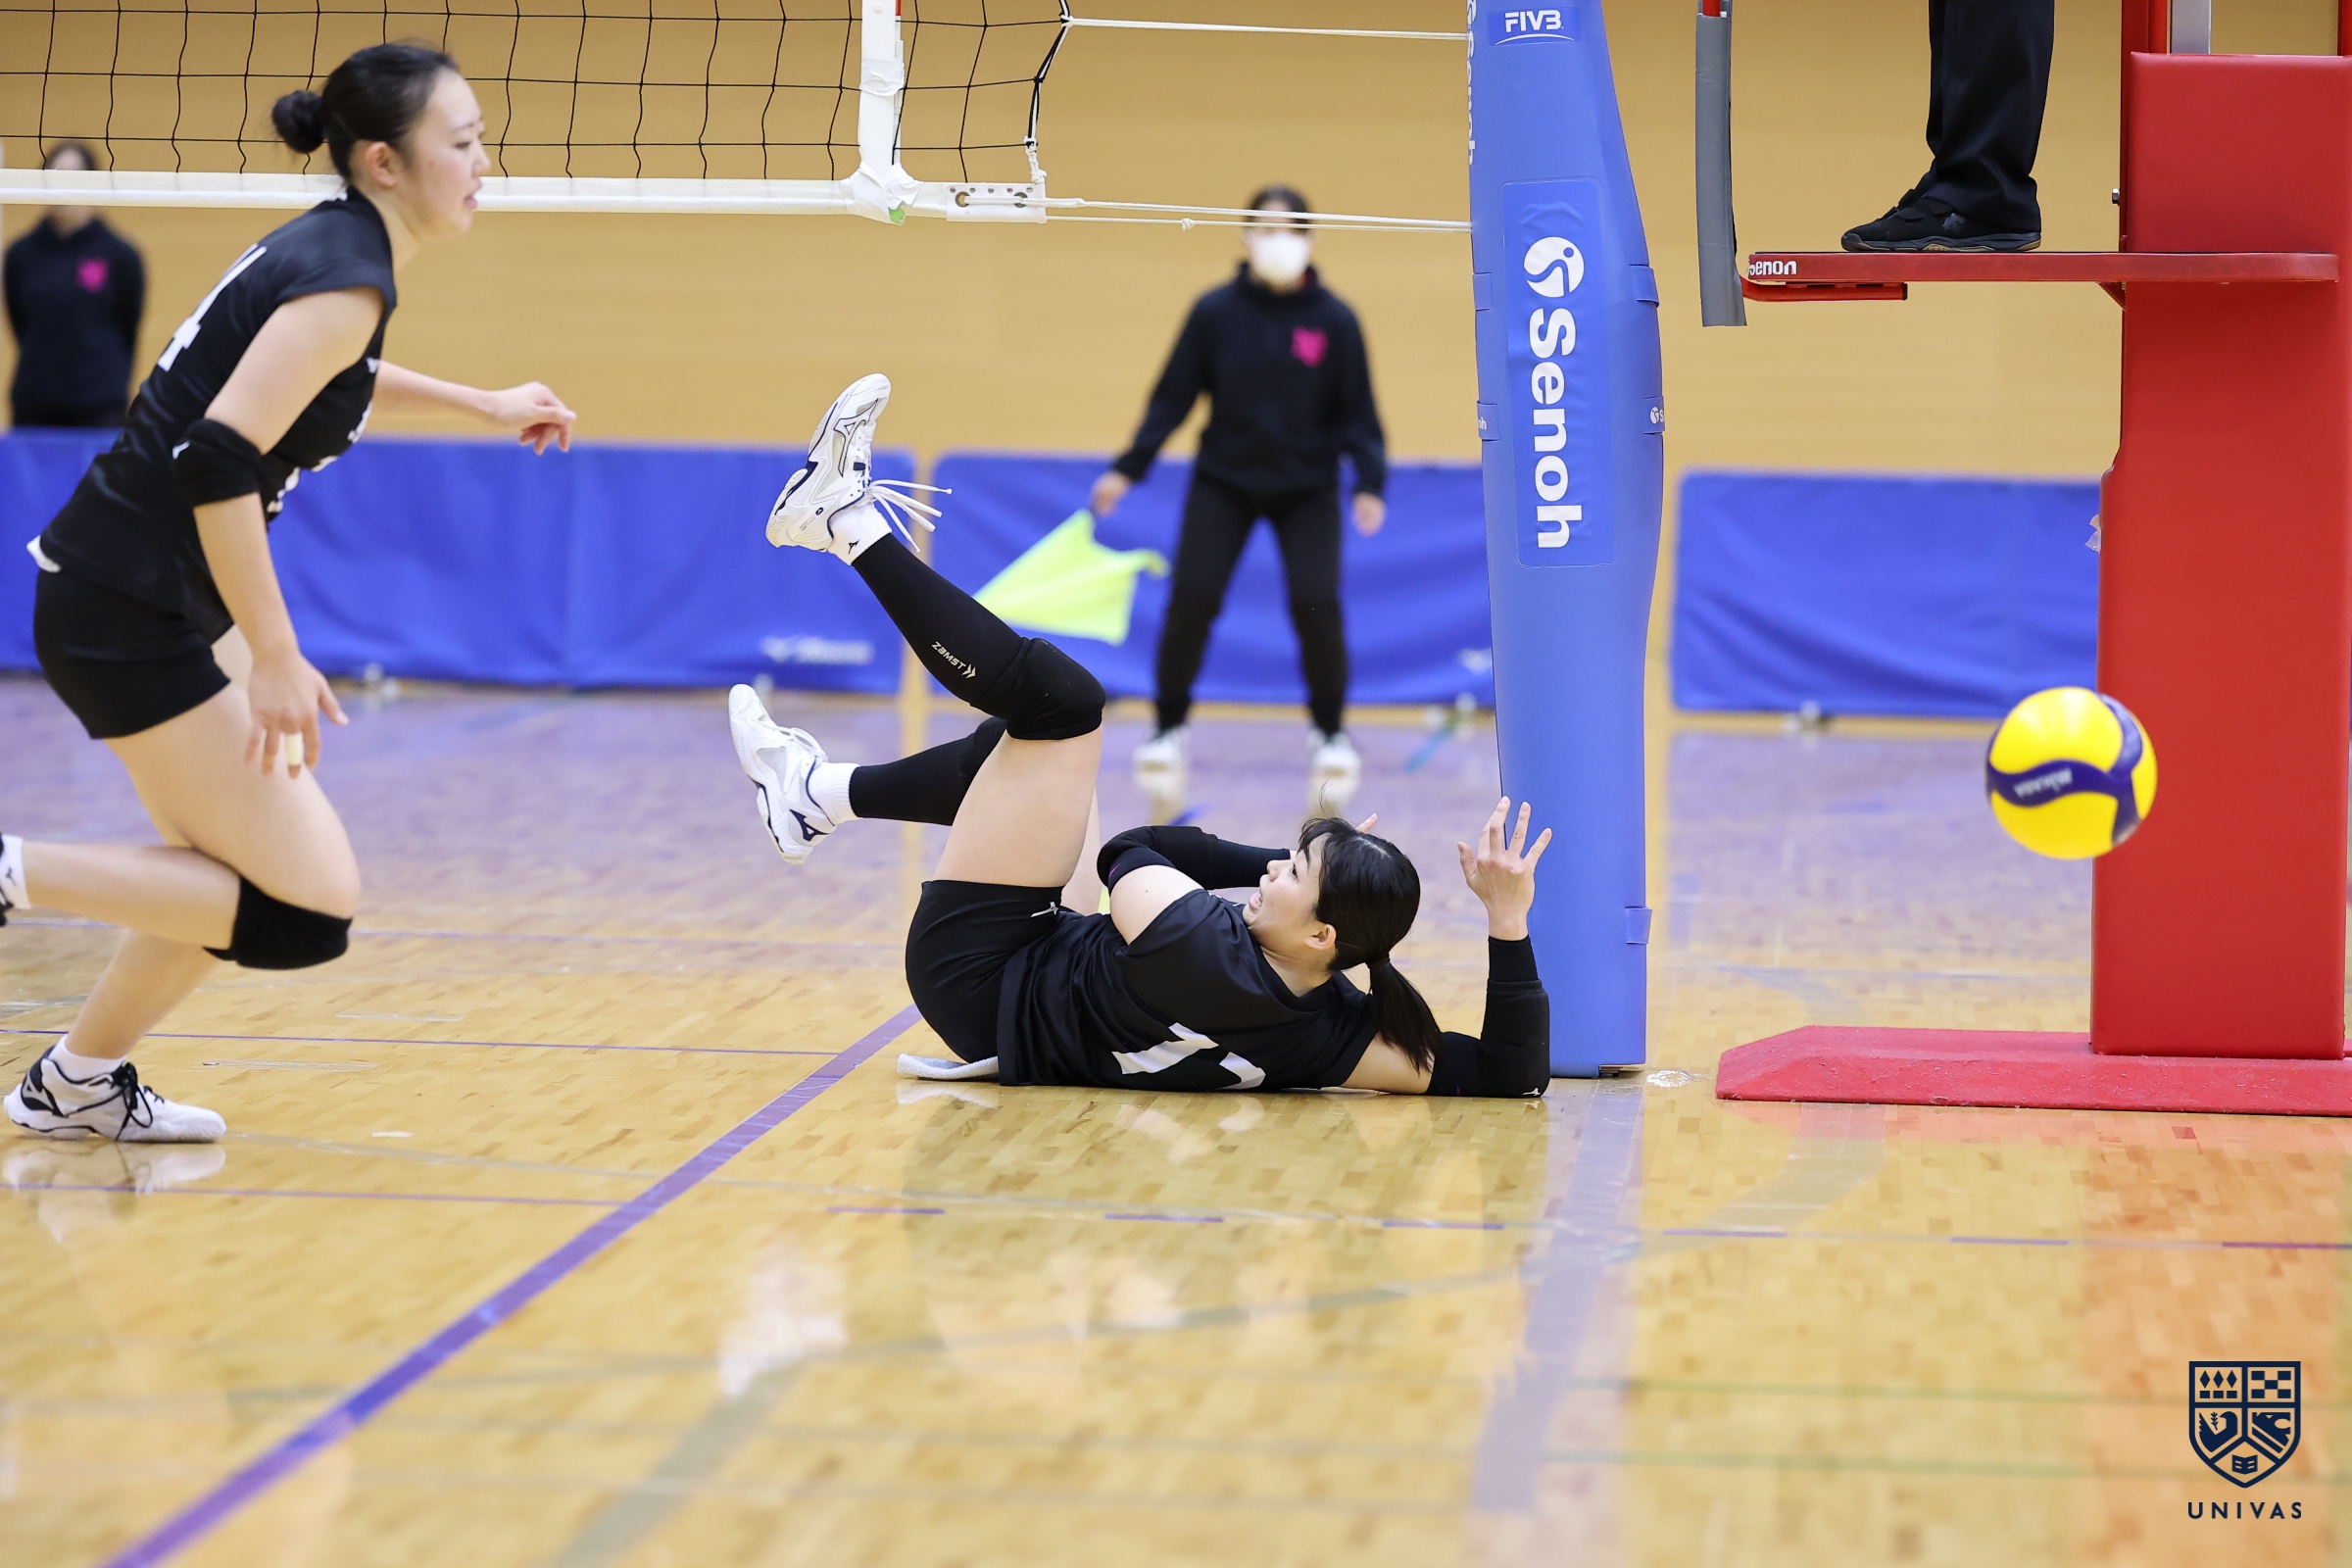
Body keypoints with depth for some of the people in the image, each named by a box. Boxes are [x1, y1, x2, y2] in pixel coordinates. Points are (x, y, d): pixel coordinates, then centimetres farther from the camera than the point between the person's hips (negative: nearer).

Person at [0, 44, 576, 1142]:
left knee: (235, 871, 20)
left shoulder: (329, 246, 10)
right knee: (307, 910, -9)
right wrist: (275, 658, -22)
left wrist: (480, 403, 39)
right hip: (128, 614, -10)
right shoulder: (346, 277, -18)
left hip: (171, 599, 10)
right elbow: (216, 461, -27)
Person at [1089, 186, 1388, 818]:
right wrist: (1128, 469, -8)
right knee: (1191, 599, -11)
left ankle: (1332, 732, 9)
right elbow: (1174, 397, -2)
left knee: (1316, 602, -15)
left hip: (1307, 487, -1)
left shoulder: (1334, 320, -8)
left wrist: (1370, 483, -17)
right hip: (1223, 481, 1)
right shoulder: (1215, 312, -8)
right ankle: (1170, 730, 10)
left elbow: (1356, 413, -3)